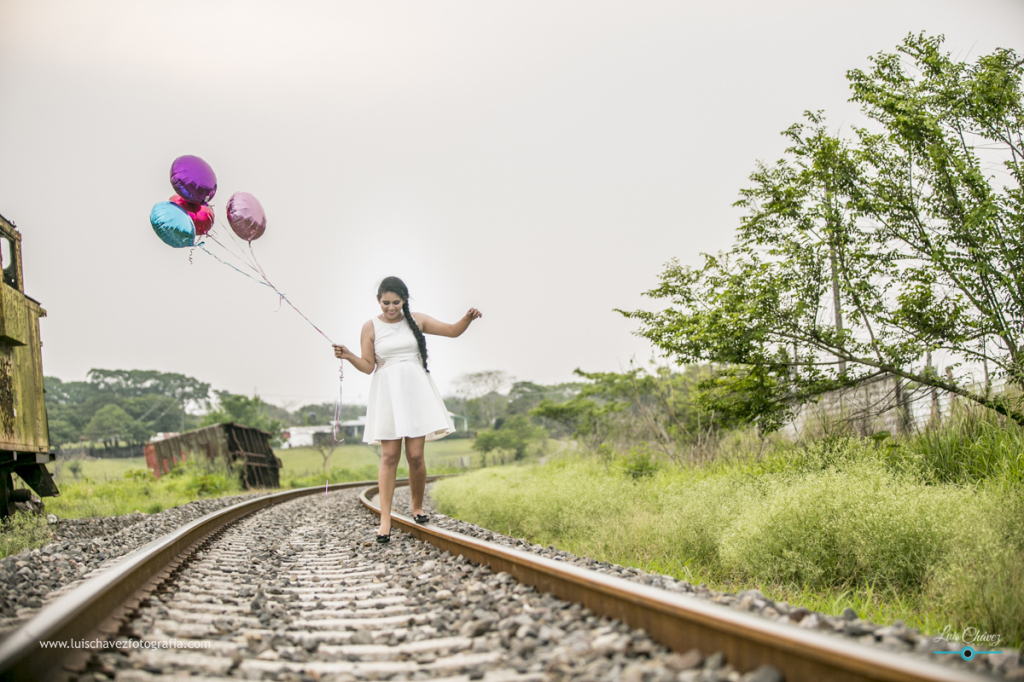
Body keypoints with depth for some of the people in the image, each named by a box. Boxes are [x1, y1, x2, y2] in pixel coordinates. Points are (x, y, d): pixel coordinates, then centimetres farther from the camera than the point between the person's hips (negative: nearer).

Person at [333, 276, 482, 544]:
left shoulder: (417, 320, 8)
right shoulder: (371, 327, 4)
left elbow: (453, 331, 12)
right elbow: (368, 366, 1)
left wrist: (468, 318, -7)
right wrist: (348, 356, -17)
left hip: (415, 390, 1)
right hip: (387, 392, -1)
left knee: (415, 455, -4)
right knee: (389, 455, -8)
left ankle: (417, 508, 18)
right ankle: (385, 519, -7)